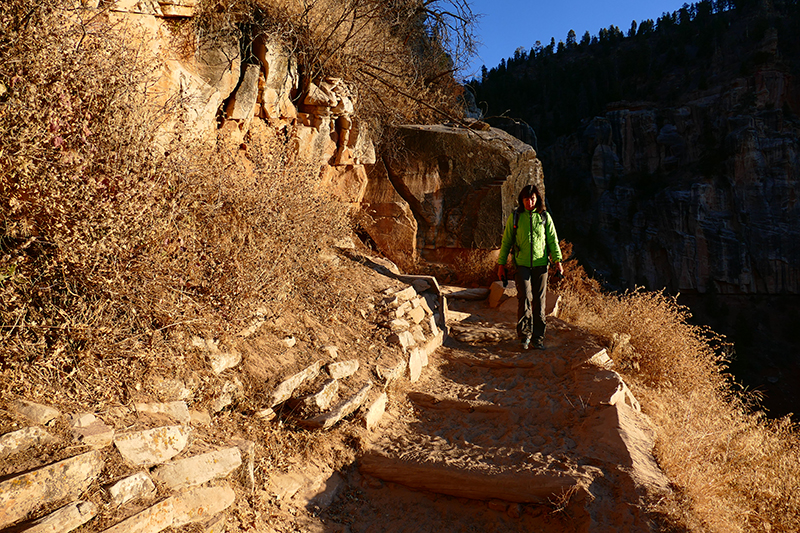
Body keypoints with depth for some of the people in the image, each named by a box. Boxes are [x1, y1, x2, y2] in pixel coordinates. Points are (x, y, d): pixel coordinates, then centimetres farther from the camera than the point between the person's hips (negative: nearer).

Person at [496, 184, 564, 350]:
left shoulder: (545, 217, 7)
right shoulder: (515, 217, 4)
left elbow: (553, 240, 9)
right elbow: (506, 241, 8)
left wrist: (558, 260, -2)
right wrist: (501, 264, 6)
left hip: (540, 264, 2)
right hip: (522, 264, -1)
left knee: (539, 301, 5)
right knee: (525, 297, -14)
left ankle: (538, 337, 15)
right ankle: (525, 334, 0)